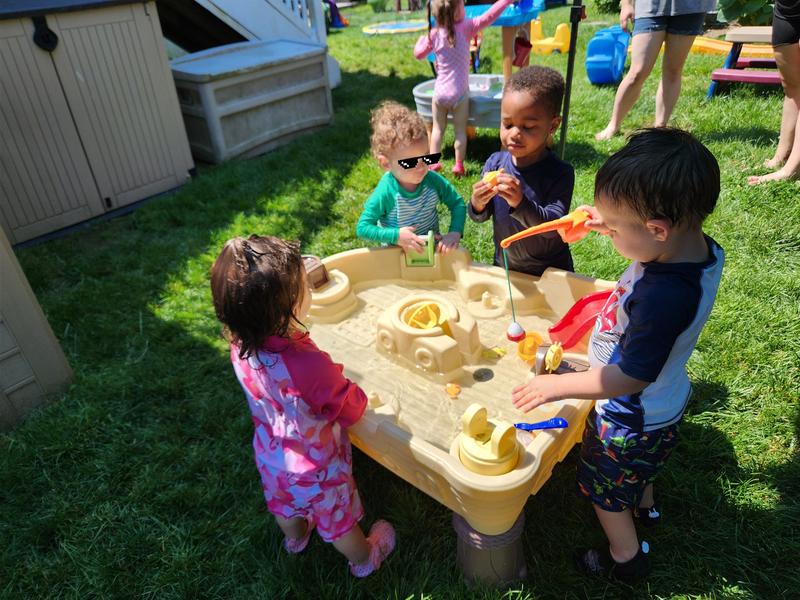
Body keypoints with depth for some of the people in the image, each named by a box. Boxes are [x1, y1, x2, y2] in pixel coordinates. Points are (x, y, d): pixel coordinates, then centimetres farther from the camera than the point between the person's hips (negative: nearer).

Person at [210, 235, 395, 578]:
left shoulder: (240, 346, -25)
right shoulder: (310, 366, -45)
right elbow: (353, 409, -25)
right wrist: (353, 391, -6)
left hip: (272, 457, 5)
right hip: (316, 470, -5)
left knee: (285, 505, 36)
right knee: (339, 522, 26)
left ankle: (295, 537, 68)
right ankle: (364, 560, 56)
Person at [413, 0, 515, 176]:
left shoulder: (434, 34, -1)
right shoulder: (465, 28, -9)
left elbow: (419, 54, 11)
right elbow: (488, 17, -12)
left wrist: (421, 41, 31)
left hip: (439, 92, 3)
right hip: (459, 93, -3)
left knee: (437, 129, 14)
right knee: (460, 131, 7)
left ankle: (432, 163, 15)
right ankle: (459, 165, 10)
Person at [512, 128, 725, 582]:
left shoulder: (664, 296, -43)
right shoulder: (701, 247, -16)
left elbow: (631, 377, -33)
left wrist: (560, 385, -25)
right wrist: (613, 222, -6)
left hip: (632, 418, -8)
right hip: (662, 403, 8)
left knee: (606, 490, 21)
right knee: (639, 466, 38)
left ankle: (626, 558, 47)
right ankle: (645, 506, 66)